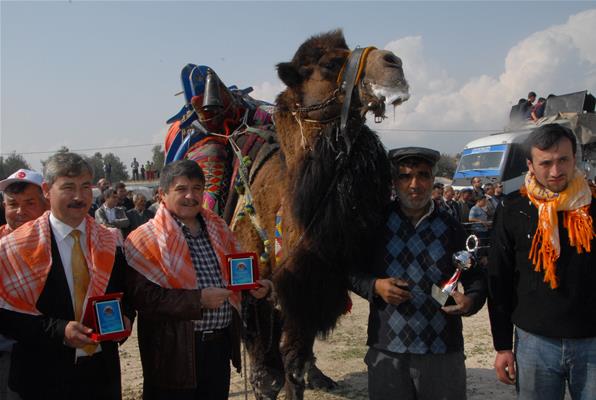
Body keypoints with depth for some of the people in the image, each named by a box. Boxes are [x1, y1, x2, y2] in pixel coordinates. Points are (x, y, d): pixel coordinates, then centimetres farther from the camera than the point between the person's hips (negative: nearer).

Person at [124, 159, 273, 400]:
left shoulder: (217, 228, 9)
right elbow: (144, 297, -20)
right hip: (175, 351, -5)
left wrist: (257, 286, -1)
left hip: (220, 344, 6)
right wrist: (198, 299, -22)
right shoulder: (147, 239, -10)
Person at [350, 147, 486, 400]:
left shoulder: (451, 229, 3)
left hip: (443, 352, 1)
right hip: (386, 351, 0)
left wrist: (471, 300, -11)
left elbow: (476, 276, 9)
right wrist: (374, 286, -10)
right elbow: (351, 271, 8)